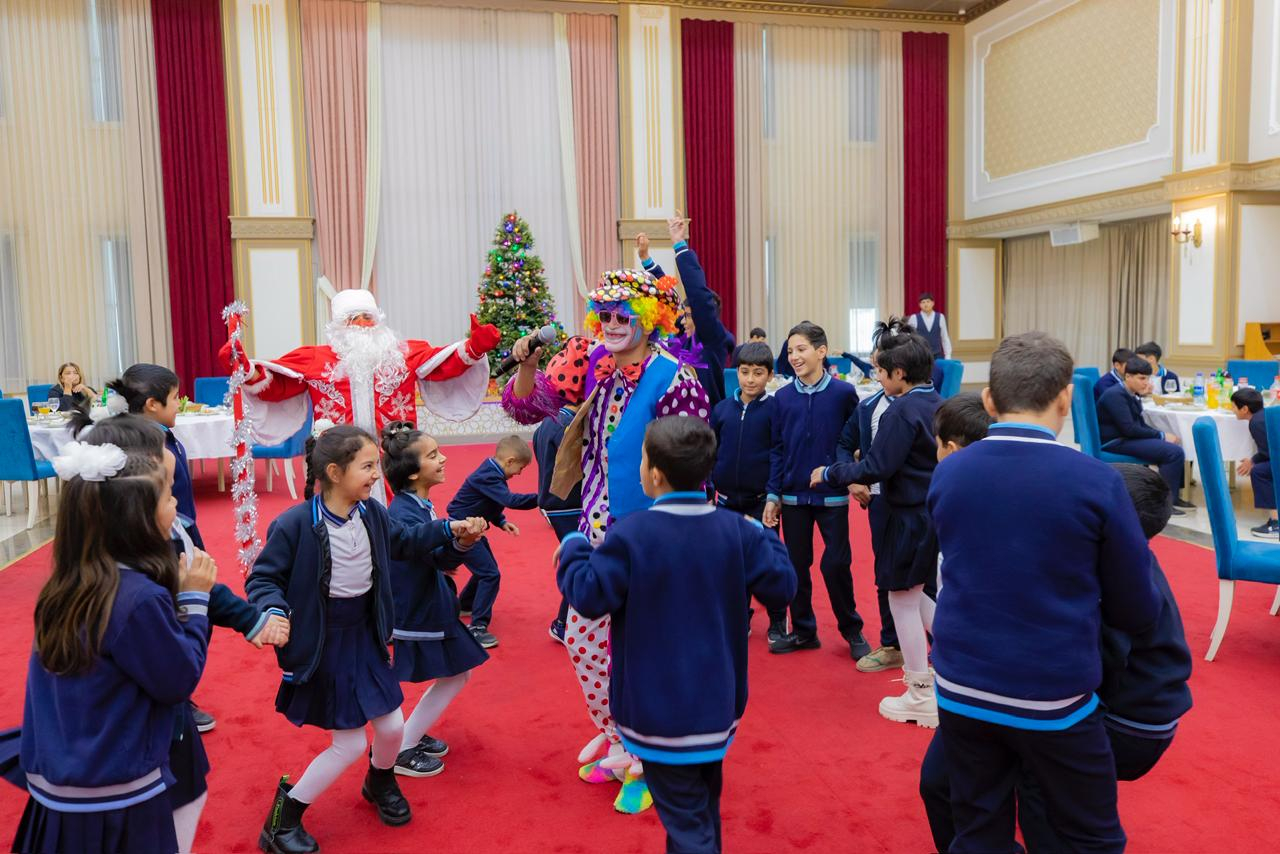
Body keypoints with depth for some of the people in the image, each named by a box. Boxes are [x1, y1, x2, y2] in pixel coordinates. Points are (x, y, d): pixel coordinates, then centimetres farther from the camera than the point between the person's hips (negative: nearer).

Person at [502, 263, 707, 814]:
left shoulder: (673, 379, -17)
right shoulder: (592, 364, 2)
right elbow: (527, 405, 6)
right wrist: (528, 366, -14)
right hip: (596, 531, 7)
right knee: (582, 639, 15)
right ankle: (615, 735, 39)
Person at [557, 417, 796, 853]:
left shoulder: (630, 535, -19)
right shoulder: (737, 530, -7)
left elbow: (588, 597, -16)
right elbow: (781, 586, -1)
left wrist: (572, 548, 2)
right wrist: (763, 536, 16)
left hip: (660, 711, -5)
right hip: (716, 703, 5)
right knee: (704, 808, 25)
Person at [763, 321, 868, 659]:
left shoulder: (843, 393, -7)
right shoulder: (782, 398, 1)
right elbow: (777, 450, 4)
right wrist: (773, 495, 2)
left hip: (832, 495, -3)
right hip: (793, 496, 3)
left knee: (836, 563, -1)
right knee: (796, 564, 10)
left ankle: (852, 630, 20)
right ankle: (802, 630, 25)